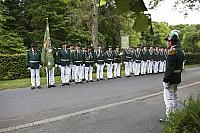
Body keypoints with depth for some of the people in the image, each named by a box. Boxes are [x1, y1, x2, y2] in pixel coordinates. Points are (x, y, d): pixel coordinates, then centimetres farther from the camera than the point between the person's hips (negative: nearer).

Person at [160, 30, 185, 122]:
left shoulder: (172, 52, -21)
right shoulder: (180, 51, 10)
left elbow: (169, 69, -24)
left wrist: (166, 80, -21)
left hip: (170, 79, -10)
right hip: (177, 79, 10)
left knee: (168, 98, -1)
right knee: (174, 96, 20)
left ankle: (169, 118, 7)